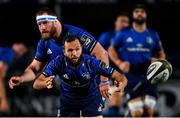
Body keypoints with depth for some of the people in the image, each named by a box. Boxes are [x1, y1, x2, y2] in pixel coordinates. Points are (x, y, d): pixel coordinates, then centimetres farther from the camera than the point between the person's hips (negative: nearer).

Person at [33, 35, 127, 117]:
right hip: (68, 99, 2)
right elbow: (36, 84, -28)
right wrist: (45, 83, -53)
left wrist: (121, 84, -53)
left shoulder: (92, 62, -31)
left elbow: (119, 77, -28)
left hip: (91, 98, -2)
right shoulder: (58, 63, -27)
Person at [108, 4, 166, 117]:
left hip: (149, 77, 2)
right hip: (131, 77, -1)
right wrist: (119, 63, -5)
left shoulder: (153, 35, 10)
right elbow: (112, 50, 13)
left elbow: (162, 54, 18)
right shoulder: (123, 34, 6)